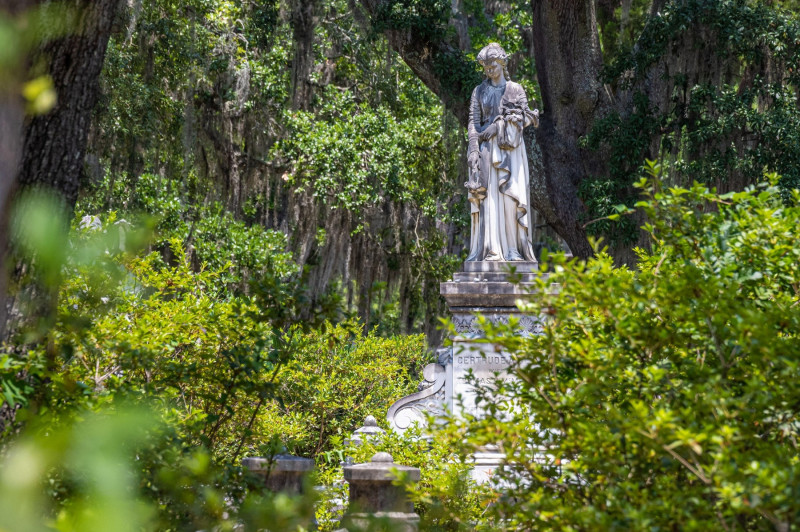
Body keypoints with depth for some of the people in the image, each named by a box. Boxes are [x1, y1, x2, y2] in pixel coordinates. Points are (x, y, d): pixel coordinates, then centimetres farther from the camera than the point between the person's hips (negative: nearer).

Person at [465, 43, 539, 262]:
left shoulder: (516, 89, 9)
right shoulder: (480, 91, 12)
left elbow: (525, 118, 2)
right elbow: (473, 121, 5)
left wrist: (499, 125, -11)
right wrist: (473, 149, -8)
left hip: (510, 149, -1)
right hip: (487, 149, 1)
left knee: (511, 196, -9)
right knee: (487, 197, -8)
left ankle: (514, 249, -9)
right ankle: (491, 249, -10)